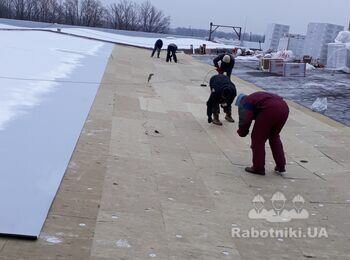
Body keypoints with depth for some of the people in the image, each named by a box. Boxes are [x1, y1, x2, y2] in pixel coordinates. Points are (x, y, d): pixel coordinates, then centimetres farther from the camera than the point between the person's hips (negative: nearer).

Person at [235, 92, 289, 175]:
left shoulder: (245, 103, 16)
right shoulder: (255, 97, 39)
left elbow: (245, 121, 2)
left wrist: (242, 133, 20)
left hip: (270, 110, -8)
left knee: (258, 138, 8)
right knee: (274, 137, 26)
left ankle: (258, 168, 12)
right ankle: (281, 166, 27)